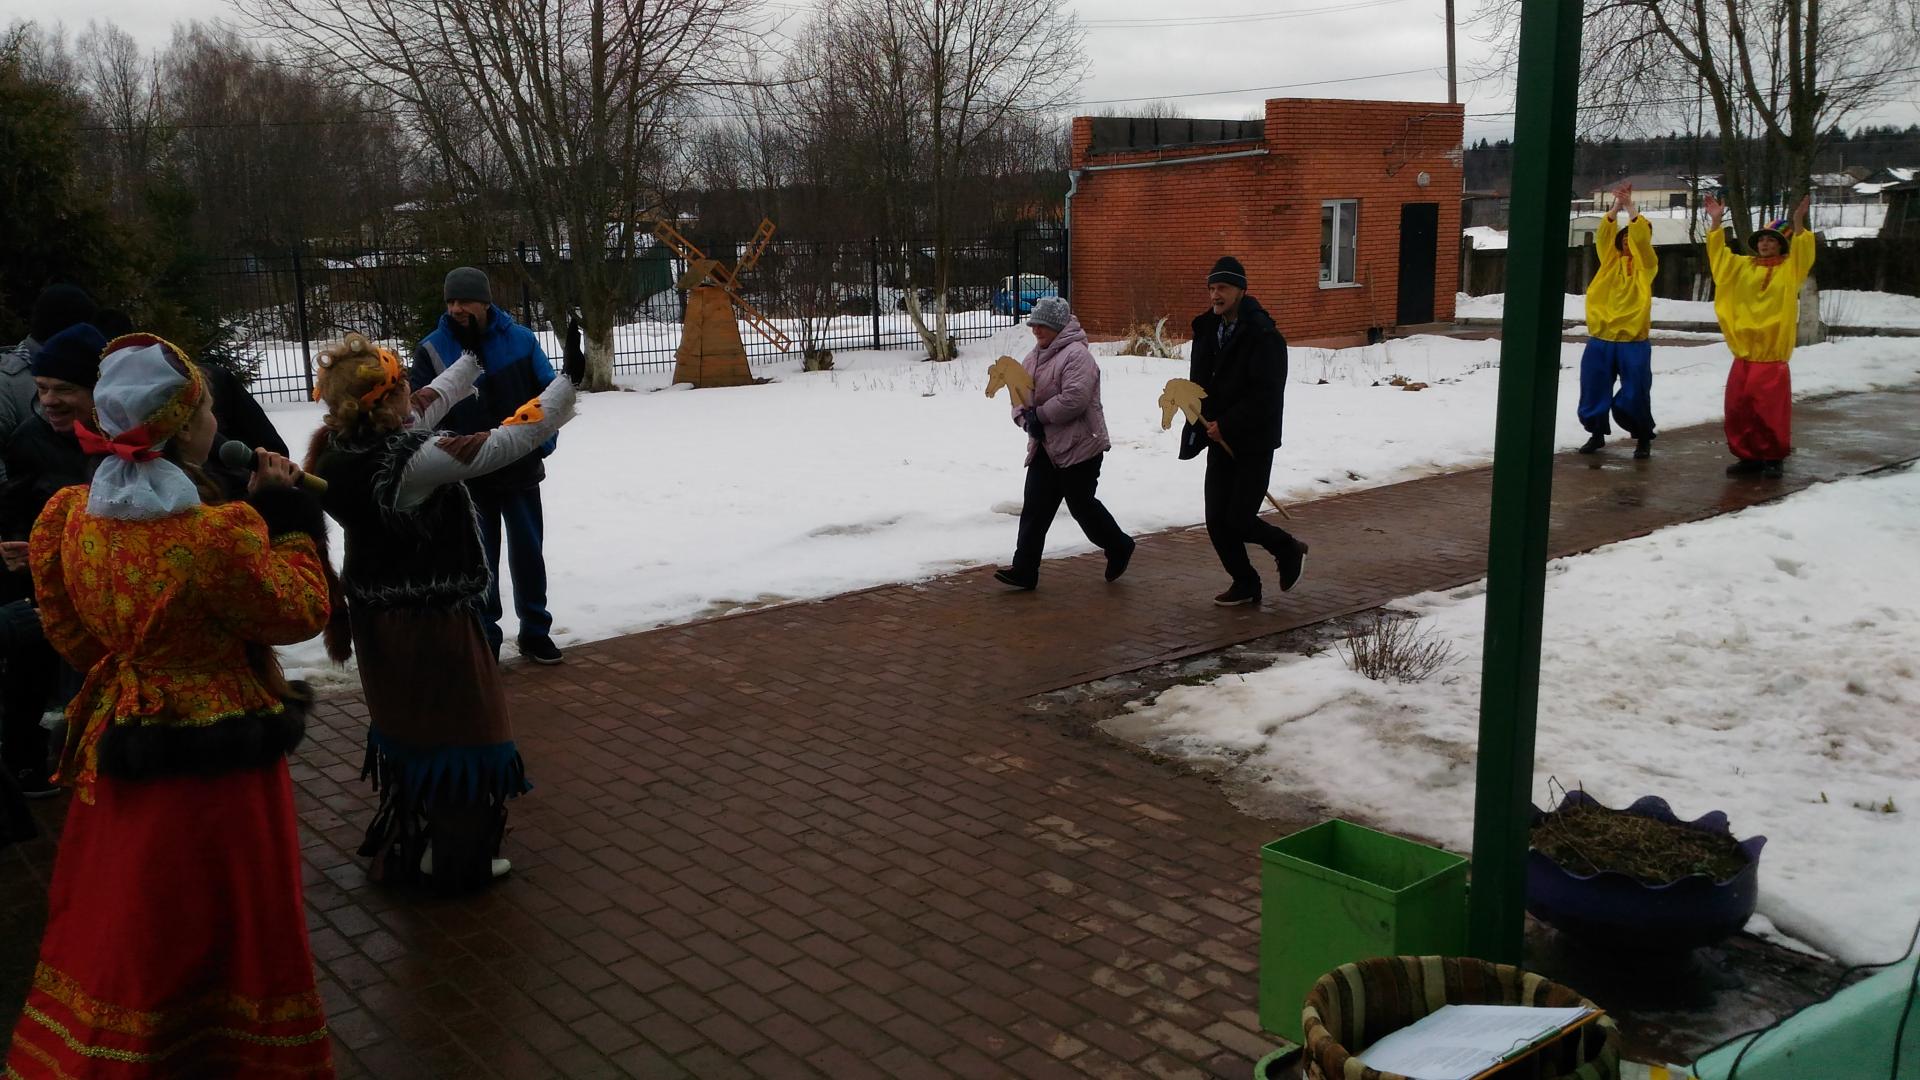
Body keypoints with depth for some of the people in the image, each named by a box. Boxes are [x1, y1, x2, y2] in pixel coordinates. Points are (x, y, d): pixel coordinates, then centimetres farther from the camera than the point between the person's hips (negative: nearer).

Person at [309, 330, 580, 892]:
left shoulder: (338, 448, -6)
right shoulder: (414, 460, -30)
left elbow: (430, 404, 9)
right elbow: (509, 442, -26)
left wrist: (473, 357, 21)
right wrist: (567, 380, -14)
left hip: (376, 614, 9)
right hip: (431, 620, -8)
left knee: (404, 722, 24)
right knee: (461, 729, 9)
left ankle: (400, 846, 40)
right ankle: (460, 861, 22)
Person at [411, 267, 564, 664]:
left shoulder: (519, 340, -3)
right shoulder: (432, 350, -5)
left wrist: (541, 443, -7)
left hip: (520, 471, 1)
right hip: (467, 478, -1)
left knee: (528, 554, 11)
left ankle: (535, 632, 25)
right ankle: (484, 641, 18)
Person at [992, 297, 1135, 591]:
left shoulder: (1076, 354, -16)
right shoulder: (1034, 356, 12)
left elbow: (1074, 399, -27)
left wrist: (1039, 415, -18)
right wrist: (1025, 417, -8)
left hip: (1079, 445, -8)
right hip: (1045, 446, 8)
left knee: (1082, 505, 3)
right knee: (1034, 508, 3)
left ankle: (1118, 546, 28)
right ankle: (1024, 569, 5)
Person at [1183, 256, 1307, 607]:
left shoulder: (1264, 336, -15)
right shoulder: (1207, 329, 7)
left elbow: (1266, 394, -20)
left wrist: (1226, 425, -19)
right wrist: (1207, 424, 2)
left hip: (1253, 442, -7)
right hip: (1220, 441, 7)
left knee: (1239, 520, -8)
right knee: (1217, 521, 5)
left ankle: (1289, 550, 21)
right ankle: (1245, 584, 23)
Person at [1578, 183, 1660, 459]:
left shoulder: (1646, 265, 5)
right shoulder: (1610, 261, 12)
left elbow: (1642, 238, -11)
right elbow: (1603, 236, -2)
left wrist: (1630, 207, -10)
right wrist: (1616, 207, -10)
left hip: (1633, 340, -3)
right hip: (1601, 338, 3)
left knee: (1635, 395, -2)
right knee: (1594, 390, 5)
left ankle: (1643, 438, 13)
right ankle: (1597, 433, 22)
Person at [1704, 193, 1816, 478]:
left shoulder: (1789, 269, 0)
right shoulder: (1743, 266, 11)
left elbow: (1803, 253, -17)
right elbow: (1719, 254, 10)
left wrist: (1798, 224, -31)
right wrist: (1716, 222, -1)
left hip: (1772, 355, -5)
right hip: (1742, 353, 5)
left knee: (1771, 410, -2)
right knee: (1738, 409, 5)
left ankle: (1773, 459, 9)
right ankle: (1748, 456, 16)